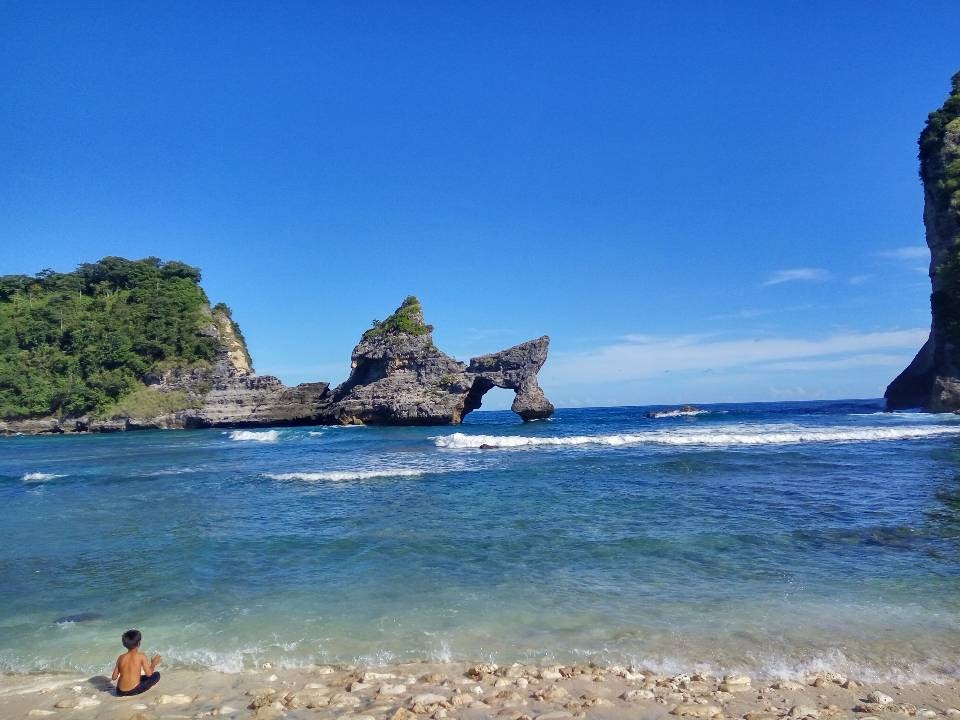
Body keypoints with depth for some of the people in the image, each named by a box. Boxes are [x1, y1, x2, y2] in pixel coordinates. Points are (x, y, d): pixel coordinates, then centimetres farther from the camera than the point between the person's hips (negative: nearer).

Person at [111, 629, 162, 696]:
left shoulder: (121, 657, 2)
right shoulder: (141, 656, -10)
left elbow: (114, 677, 5)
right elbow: (149, 673, -11)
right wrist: (154, 663, 9)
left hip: (120, 692, 6)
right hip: (133, 690, -6)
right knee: (156, 675, 8)